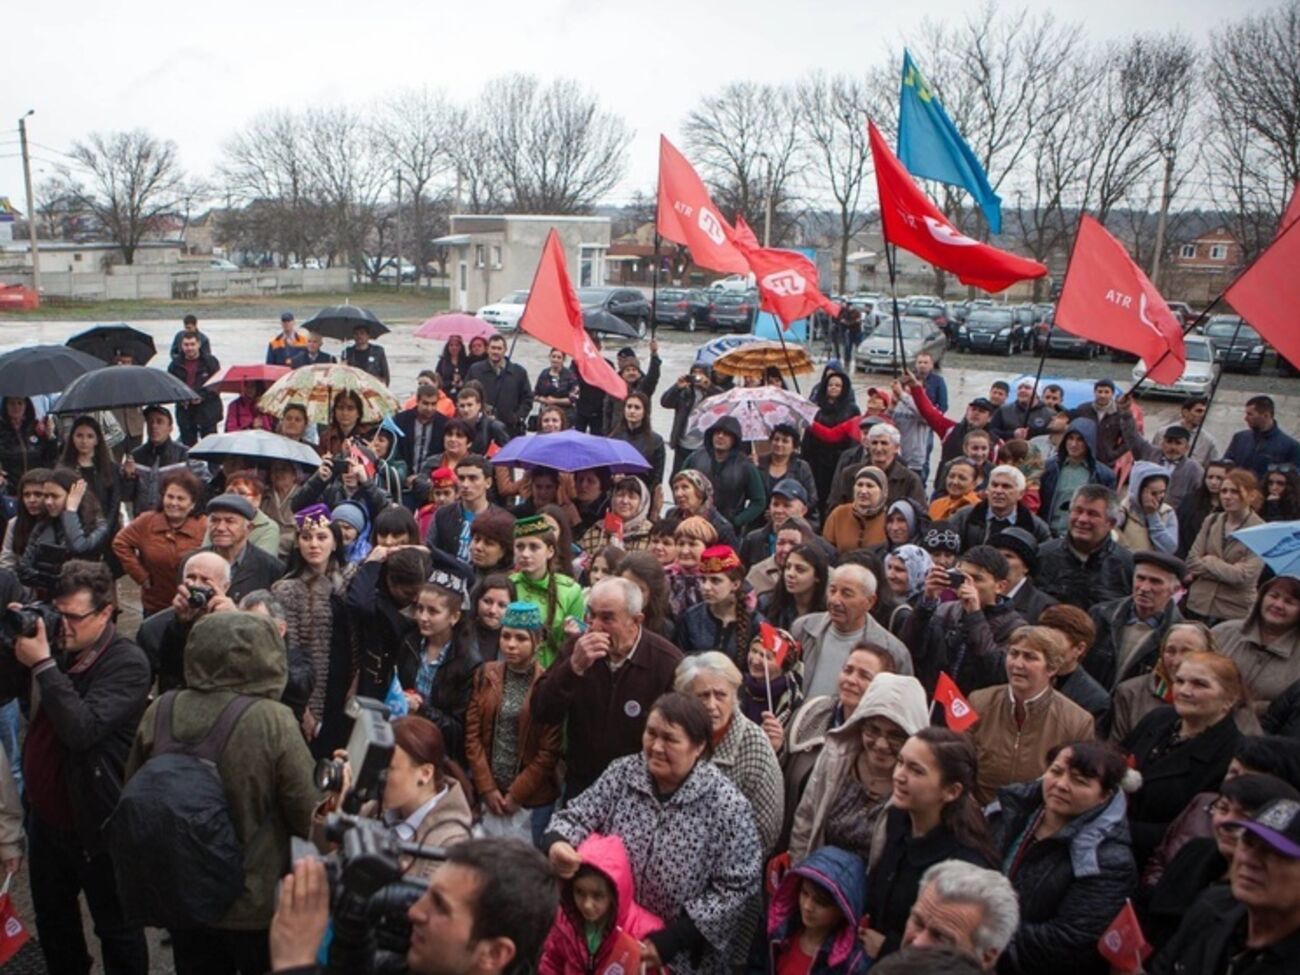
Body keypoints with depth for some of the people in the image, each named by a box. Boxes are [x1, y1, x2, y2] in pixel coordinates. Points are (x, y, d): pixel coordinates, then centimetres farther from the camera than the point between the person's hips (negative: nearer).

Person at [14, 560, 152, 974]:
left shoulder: (128, 663, -22)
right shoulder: (56, 642, 0)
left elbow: (82, 729, -31)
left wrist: (43, 664, -30)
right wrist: (15, 641, -8)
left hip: (96, 822, -7)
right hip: (45, 813, 7)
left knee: (116, 927, 10)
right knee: (51, 916, 25)